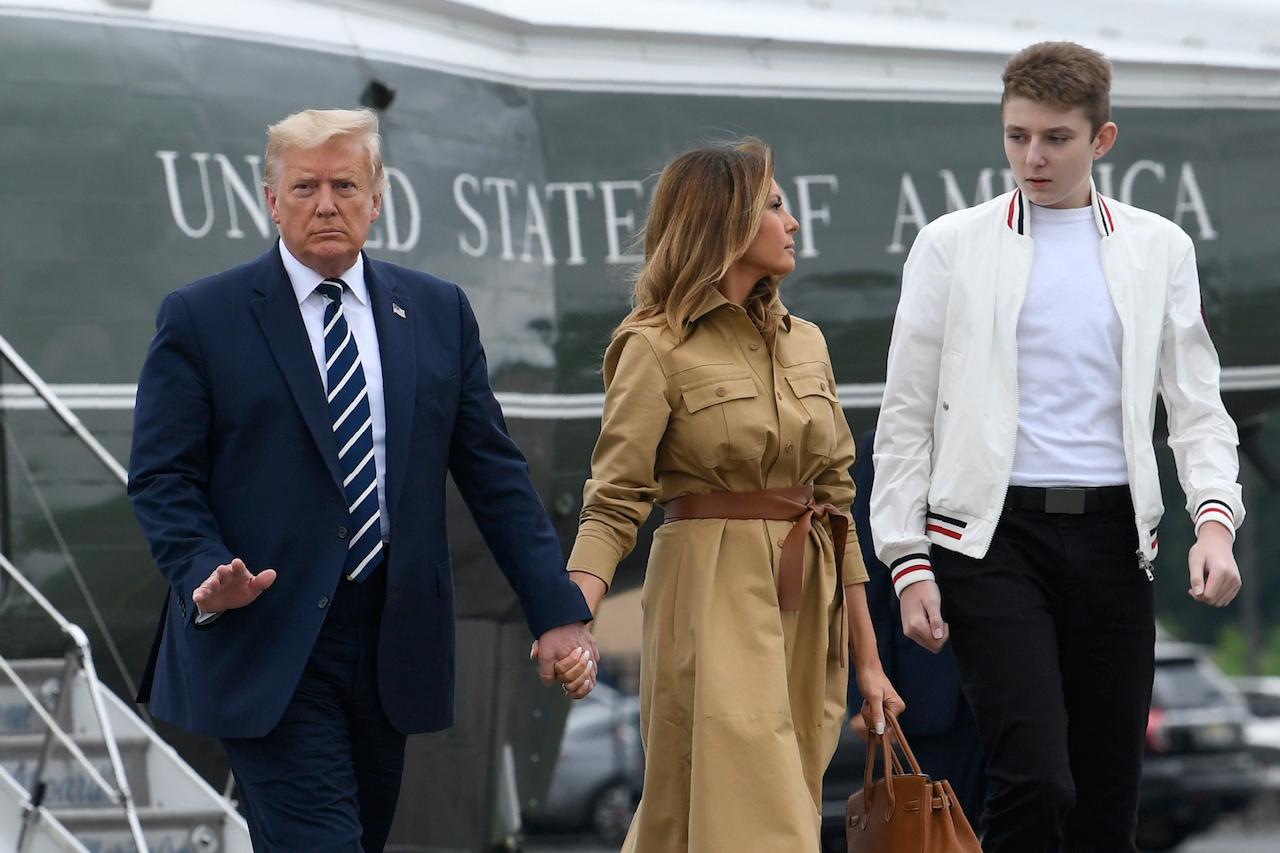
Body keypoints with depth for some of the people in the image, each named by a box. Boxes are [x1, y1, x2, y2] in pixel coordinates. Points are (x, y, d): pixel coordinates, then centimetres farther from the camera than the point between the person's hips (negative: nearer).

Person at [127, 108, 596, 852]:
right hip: (266, 644, -4)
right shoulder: (201, 318, 0)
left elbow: (493, 473, 10)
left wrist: (558, 612, 2)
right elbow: (162, 477, -3)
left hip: (392, 647, 4)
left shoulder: (439, 313, 10)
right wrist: (205, 574, -21)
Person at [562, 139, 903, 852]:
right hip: (714, 599, -6)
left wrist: (867, 658, 15)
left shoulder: (805, 344, 13)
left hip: (807, 609, 6)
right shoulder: (657, 348, -6)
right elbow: (614, 504, -10)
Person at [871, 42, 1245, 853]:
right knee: (1035, 781, -17)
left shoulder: (1160, 249, 11)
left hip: (1113, 535, 3)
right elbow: (906, 416, 6)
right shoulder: (952, 246, 5)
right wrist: (908, 561, -1)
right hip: (994, 534, -3)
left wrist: (1215, 521, -8)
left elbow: (1197, 405, 10)